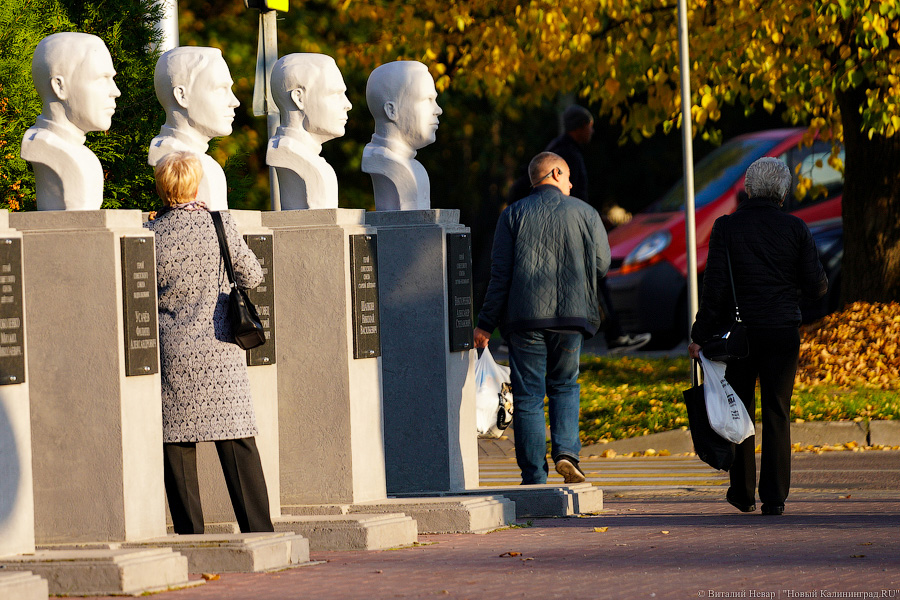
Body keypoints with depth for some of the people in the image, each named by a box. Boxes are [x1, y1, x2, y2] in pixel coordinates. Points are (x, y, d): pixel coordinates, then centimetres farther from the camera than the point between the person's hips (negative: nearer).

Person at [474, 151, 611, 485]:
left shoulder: (514, 215, 3)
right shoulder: (584, 213, 5)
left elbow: (500, 273, -2)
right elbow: (602, 264, 6)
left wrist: (486, 323, 1)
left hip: (525, 318, -1)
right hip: (571, 316, 1)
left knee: (528, 396, 3)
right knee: (565, 386, 18)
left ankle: (534, 478, 1)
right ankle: (566, 450, -4)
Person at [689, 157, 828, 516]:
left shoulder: (726, 227, -5)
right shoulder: (796, 229, -3)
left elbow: (715, 285, -8)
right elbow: (816, 287, -1)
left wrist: (700, 335, -3)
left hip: (738, 331, 0)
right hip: (783, 332, 0)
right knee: (777, 414, 5)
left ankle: (742, 493, 14)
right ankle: (774, 497, 1)